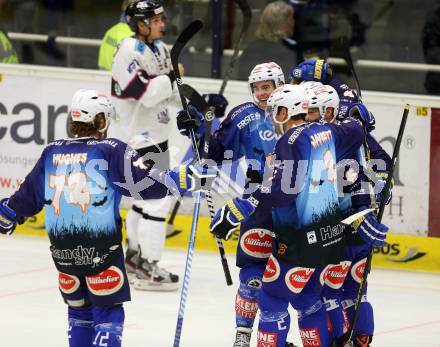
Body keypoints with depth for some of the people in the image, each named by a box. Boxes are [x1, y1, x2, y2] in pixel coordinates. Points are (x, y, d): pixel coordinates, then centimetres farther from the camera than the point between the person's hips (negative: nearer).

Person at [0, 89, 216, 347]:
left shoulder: (52, 153, 8)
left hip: (63, 248, 5)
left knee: (79, 310, 19)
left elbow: (29, 196, 15)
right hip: (100, 248, -5)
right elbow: (144, 183, -15)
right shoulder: (111, 151, -6)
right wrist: (187, 178, -11)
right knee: (108, 312, 1)